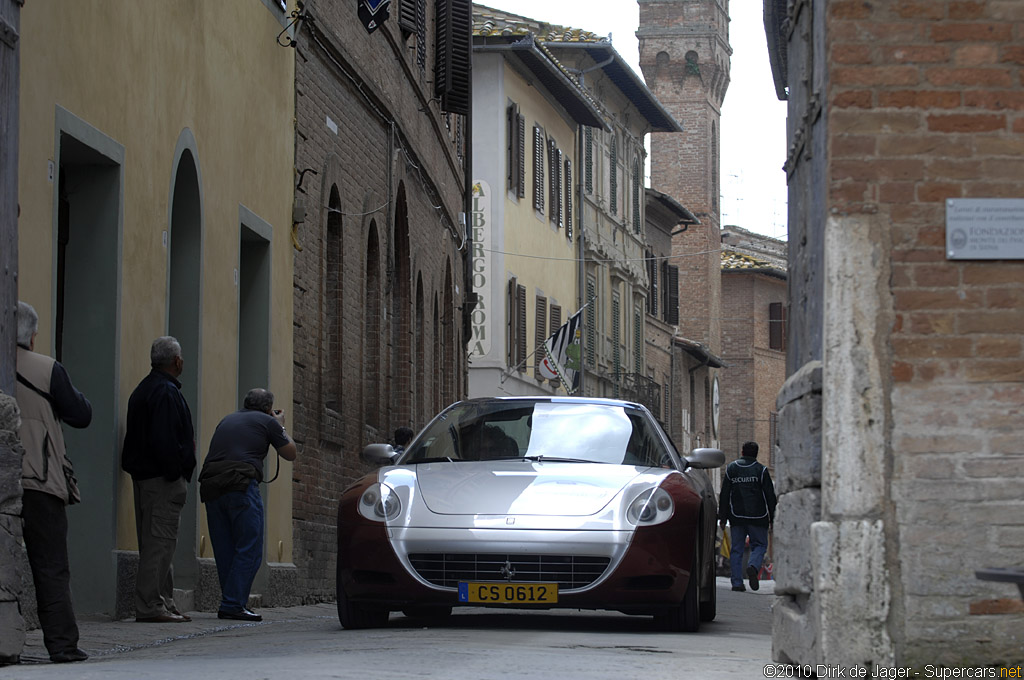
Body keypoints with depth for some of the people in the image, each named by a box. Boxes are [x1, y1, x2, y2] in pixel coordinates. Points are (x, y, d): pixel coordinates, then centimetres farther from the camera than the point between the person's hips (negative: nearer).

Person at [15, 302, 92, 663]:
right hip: (38, 483, -3)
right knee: (51, 567, 2)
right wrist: (74, 393, 18)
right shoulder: (47, 370, -5)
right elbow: (81, 415, 0)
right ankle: (61, 642, -2)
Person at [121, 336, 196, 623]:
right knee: (159, 542, -10)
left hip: (144, 477, 10)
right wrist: (175, 472, -18)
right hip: (163, 480, -10)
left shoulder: (144, 389, 19)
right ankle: (150, 606, -11)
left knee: (156, 544, 12)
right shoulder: (166, 392, -13)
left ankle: (164, 604, 16)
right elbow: (164, 440, -23)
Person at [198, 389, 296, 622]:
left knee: (225, 550, 12)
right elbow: (290, 453, 17)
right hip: (241, 485, -6)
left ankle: (231, 604, 15)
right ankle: (233, 605, -11)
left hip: (210, 485, 6)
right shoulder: (267, 422, 8)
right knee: (249, 549, -3)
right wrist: (281, 426, 33)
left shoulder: (228, 420, 24)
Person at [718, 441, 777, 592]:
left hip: (737, 517, 2)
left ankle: (737, 582, 0)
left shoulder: (731, 468, 7)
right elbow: (770, 496, 0)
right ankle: (753, 566, -20)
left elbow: (724, 495, 7)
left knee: (736, 549, 6)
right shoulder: (761, 470, -1)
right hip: (757, 517, -2)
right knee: (760, 545, 9)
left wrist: (722, 517, 11)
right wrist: (772, 518, 6)